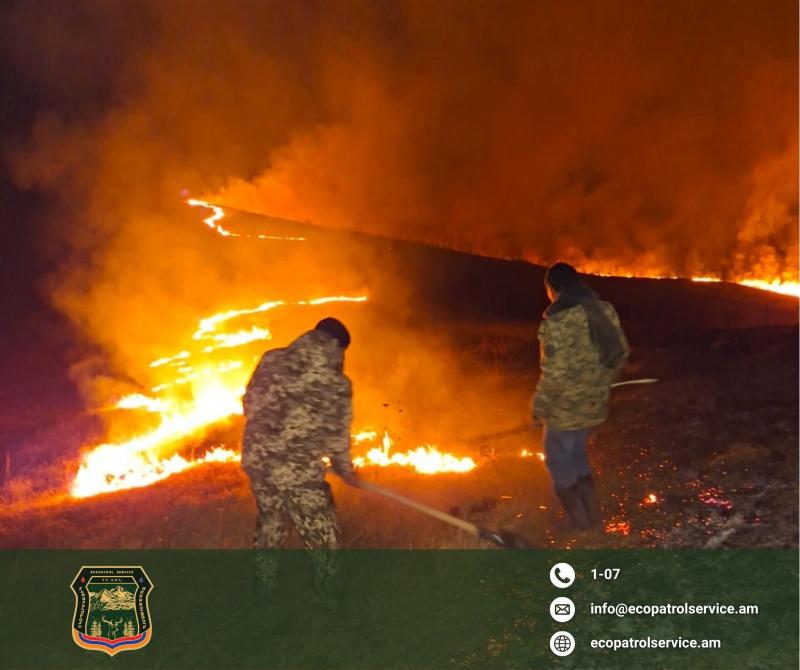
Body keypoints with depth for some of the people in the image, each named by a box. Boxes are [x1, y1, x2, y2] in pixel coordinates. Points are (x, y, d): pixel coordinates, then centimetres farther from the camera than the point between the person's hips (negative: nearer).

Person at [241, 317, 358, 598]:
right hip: (298, 472, -6)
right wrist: (345, 469, 16)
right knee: (324, 545, 12)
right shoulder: (336, 383, -12)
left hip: (256, 461, 6)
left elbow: (249, 405, 10)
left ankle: (262, 596, 43)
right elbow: (337, 436, -3)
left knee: (269, 530, 28)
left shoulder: (271, 359, 1)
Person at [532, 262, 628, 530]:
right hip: (595, 403, 7)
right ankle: (592, 514, 37)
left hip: (566, 408, -7)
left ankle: (579, 524, 28)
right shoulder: (605, 309, -2)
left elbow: (555, 374, -25)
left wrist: (539, 408, -10)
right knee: (577, 454, 28)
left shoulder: (557, 321, -24)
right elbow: (621, 352, 7)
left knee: (559, 463, 15)